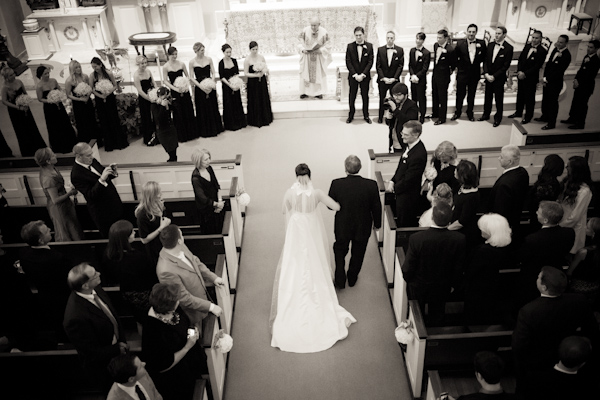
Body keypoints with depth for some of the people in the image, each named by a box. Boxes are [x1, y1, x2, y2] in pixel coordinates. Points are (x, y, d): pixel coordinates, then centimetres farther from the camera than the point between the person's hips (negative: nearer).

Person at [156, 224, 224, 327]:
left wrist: (213, 277, 2)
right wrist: (211, 306, -22)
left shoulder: (181, 248, -13)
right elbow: (185, 298, -28)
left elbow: (196, 262, 8)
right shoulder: (166, 271, -38)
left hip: (202, 295, 7)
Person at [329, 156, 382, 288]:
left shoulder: (336, 184, -24)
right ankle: (352, 278, 43)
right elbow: (377, 208, -9)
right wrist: (377, 223, 8)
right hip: (363, 228, 1)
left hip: (342, 227, -1)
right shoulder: (371, 185, -22)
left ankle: (340, 280, 29)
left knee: (340, 251, 25)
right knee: (358, 253, 24)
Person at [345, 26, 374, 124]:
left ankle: (366, 115, 19)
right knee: (352, 96, 7)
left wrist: (363, 75, -13)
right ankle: (351, 115, 18)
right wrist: (355, 75, -12)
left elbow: (370, 62, -4)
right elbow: (348, 62, -4)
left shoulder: (369, 46, -1)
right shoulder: (350, 46, -1)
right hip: (353, 76, 0)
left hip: (365, 76, 0)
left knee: (365, 96, 8)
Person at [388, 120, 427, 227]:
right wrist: (393, 180, 2)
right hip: (400, 189, 9)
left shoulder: (418, 155, -31)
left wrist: (395, 188, -10)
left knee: (405, 224, 7)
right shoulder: (410, 145, -1)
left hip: (407, 195, -9)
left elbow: (409, 179, -24)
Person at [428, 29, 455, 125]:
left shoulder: (450, 49, -21)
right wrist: (435, 68, 15)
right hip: (435, 74, 8)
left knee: (442, 97, 2)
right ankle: (435, 113, 37)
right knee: (434, 95, 20)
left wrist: (450, 71, 4)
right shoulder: (435, 45, 1)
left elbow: (453, 64, -7)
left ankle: (442, 118, 12)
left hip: (443, 76, -8)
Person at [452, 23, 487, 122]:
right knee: (460, 94, 7)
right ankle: (457, 112, 24)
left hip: (475, 74, 2)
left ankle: (470, 113, 29)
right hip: (462, 73, -1)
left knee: (471, 95, 14)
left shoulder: (481, 43, -4)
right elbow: (454, 57, 3)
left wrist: (477, 61, -2)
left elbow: (485, 56, 9)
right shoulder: (460, 43, -8)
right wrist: (458, 66, -1)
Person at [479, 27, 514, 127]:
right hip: (488, 76, 4)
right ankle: (486, 115, 30)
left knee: (499, 99, 6)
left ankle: (498, 118, 19)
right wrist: (486, 73, -8)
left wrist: (494, 76, -15)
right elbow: (485, 60, 6)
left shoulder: (508, 48, -12)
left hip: (499, 78, -4)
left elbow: (506, 66, -13)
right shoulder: (490, 45, 3)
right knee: (488, 97, 15)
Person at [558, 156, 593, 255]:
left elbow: (574, 217, -21)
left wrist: (559, 225, -10)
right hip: (562, 223, 7)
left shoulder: (584, 191, -25)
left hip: (573, 228, -7)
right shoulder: (569, 183, 0)